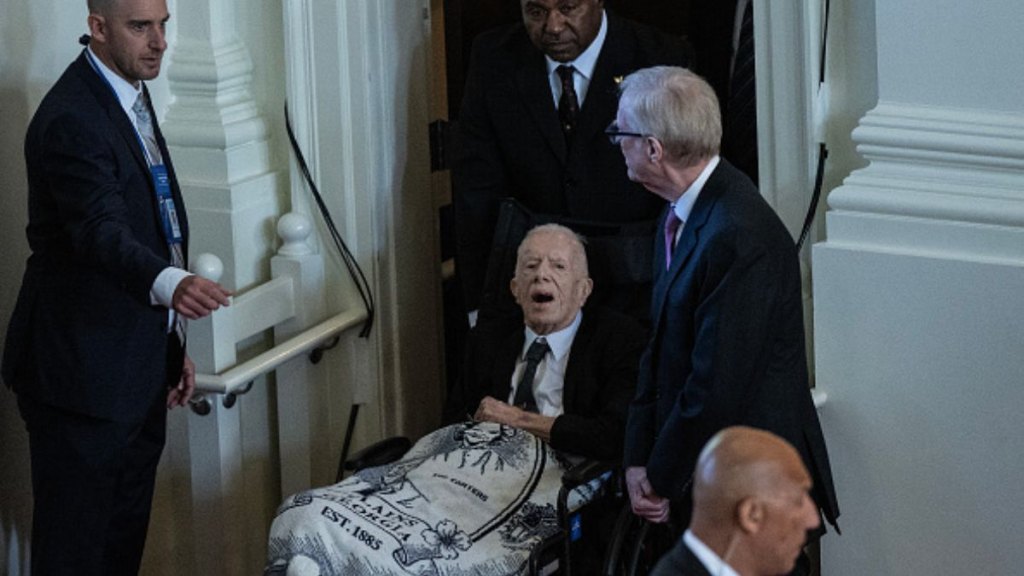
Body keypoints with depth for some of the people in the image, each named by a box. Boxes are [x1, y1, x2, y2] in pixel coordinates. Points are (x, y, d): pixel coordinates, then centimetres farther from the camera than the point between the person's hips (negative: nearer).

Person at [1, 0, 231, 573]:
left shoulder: (133, 101, 13)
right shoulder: (72, 117, -19)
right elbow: (100, 231, -33)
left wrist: (172, 345, 19)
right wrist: (170, 284, -52)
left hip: (139, 372, 10)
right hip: (82, 374, -10)